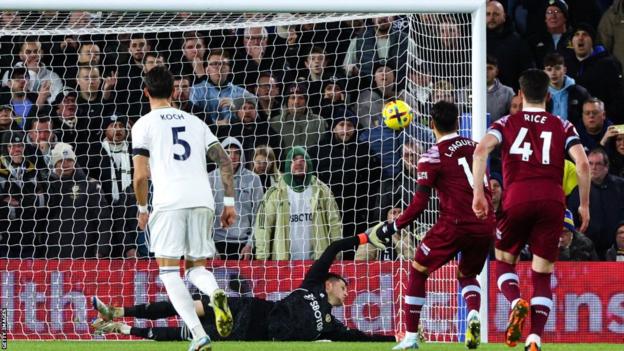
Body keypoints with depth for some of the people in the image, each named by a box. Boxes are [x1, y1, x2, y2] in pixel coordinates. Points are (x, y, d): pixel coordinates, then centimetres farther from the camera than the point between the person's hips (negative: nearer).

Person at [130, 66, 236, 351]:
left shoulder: (144, 125, 7)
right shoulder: (195, 122, 21)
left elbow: (141, 174, -2)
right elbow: (224, 161, 12)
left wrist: (142, 209, 13)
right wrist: (229, 202, 14)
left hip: (169, 202, -4)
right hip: (202, 200, 4)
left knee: (169, 271, 1)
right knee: (196, 266, 16)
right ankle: (216, 293, -21)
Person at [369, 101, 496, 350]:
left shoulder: (432, 157, -5)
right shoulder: (474, 147, 11)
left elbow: (419, 203, -8)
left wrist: (393, 227, 1)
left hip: (455, 224, -5)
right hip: (485, 225, 5)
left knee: (418, 271, 13)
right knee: (467, 275, 27)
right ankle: (474, 313, -6)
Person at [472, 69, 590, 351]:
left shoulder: (507, 123, 15)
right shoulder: (563, 126, 16)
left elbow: (481, 150, -4)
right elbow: (583, 164, 3)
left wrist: (478, 194, -5)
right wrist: (584, 205, 11)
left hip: (517, 198, -1)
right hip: (553, 199, 1)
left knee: (504, 261, 19)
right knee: (543, 275, 6)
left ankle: (516, 302, -13)